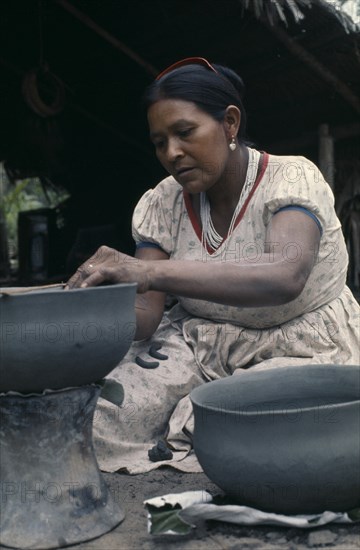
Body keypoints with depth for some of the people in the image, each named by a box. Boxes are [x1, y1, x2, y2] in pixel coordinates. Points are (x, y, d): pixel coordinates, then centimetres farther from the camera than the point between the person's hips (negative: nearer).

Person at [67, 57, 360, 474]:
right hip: (201, 343, 4)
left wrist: (149, 272, -47)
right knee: (101, 415, -21)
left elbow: (285, 276, -37)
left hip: (301, 350, -3)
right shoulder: (161, 204, -1)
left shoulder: (293, 178, -15)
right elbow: (146, 315, -8)